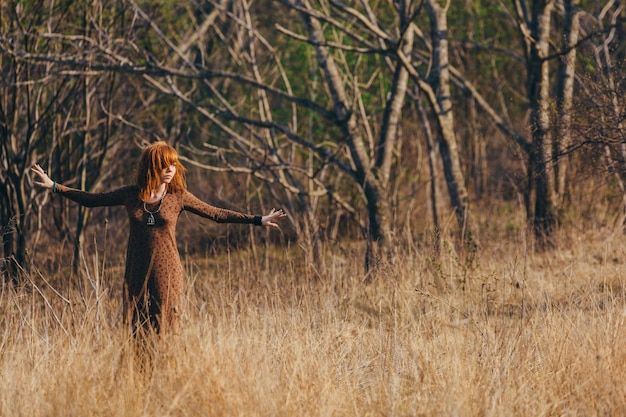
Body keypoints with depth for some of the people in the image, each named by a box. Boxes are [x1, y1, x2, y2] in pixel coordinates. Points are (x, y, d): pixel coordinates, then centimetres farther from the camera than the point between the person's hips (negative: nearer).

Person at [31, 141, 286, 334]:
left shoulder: (178, 196, 0)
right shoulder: (130, 195, 3)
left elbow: (217, 214, 3)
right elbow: (92, 200, 12)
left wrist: (259, 220, -1)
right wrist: (54, 186, 9)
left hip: (167, 275, -2)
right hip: (137, 274, 2)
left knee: (165, 333, -2)